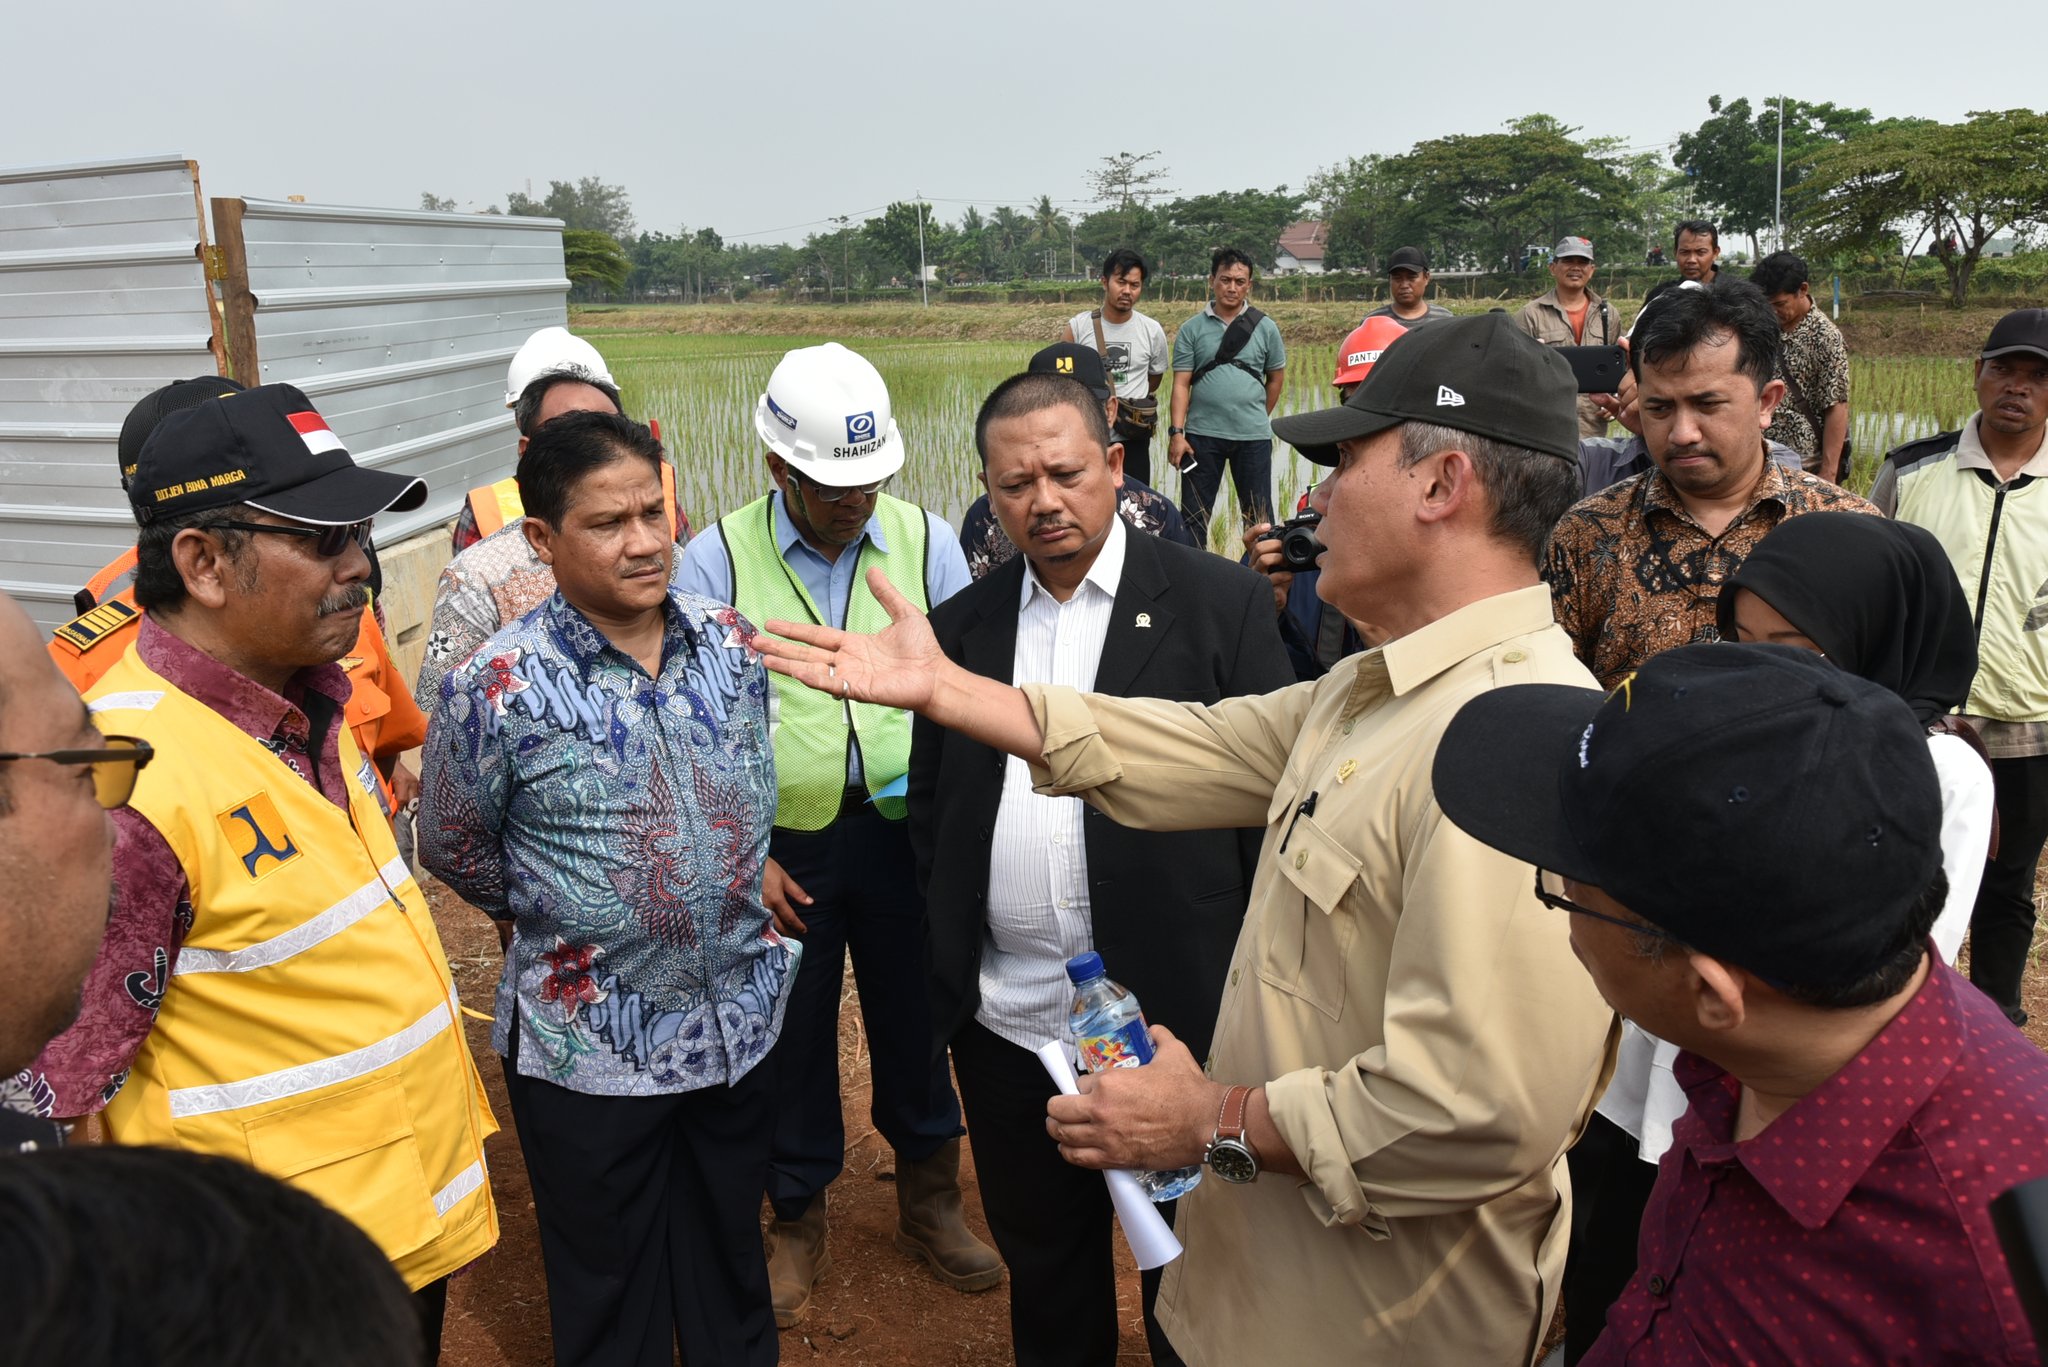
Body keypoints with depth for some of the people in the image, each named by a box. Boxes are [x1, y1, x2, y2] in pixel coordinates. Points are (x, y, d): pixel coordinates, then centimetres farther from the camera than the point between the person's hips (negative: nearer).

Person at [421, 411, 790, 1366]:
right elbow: (453, 852, -2)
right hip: (589, 1049, -3)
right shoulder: (500, 689, -18)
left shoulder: (733, 643, -5)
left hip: (740, 1018, 4)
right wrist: (560, 923, 6)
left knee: (732, 1279, 24)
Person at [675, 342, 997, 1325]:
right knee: (792, 1039, 15)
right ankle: (797, 1227, 39)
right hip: (782, 847, -1)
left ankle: (929, 1206, 40)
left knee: (915, 1021, 15)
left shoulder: (925, 540, -1)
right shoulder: (716, 559, -6)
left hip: (904, 833, 1)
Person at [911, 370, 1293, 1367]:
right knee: (1042, 1278, 22)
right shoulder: (961, 626, 6)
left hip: (1179, 1016, -3)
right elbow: (929, 814, 12)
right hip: (1005, 1025, 4)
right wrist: (940, 969, 5)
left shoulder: (1219, 602, -6)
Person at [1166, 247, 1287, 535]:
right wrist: (1177, 433, -10)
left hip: (1254, 436, 0)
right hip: (1203, 435, 0)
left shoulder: (1265, 328, 5)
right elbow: (1181, 384, -2)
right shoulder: (1192, 329, 3)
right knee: (1194, 514, 6)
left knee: (1258, 514, 6)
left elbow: (1276, 378, 13)